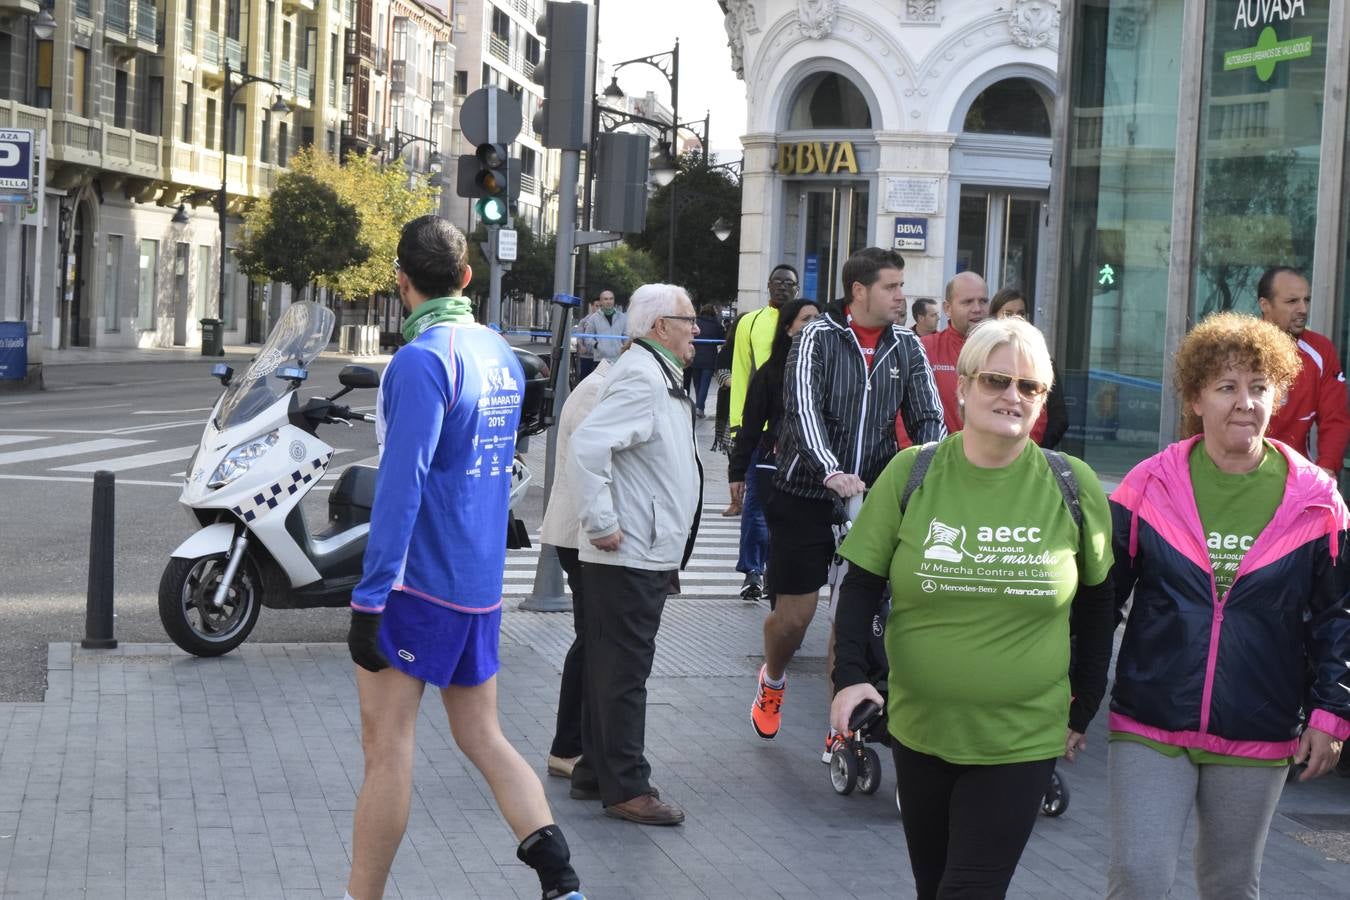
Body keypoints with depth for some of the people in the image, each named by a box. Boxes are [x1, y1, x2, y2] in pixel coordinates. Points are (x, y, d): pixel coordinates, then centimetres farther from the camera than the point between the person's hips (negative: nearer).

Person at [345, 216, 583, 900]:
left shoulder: (422, 361, -15)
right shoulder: (501, 355, 11)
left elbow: (401, 485, -21)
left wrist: (369, 599, -20)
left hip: (418, 584, -8)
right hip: (482, 586, 8)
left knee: (386, 743, -2)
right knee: (483, 738, 14)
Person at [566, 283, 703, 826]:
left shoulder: (658, 377, 17)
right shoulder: (640, 379, -17)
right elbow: (587, 445, -28)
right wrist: (601, 524, -24)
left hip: (648, 556, 10)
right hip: (629, 555, -10)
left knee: (614, 668, 15)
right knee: (625, 671, -5)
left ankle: (595, 771, 23)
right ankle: (626, 788, -1)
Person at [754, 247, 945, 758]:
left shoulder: (906, 347, 5)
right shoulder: (818, 338, -8)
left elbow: (928, 417, 1)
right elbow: (803, 408, -19)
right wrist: (832, 472, -34)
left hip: (871, 497, 3)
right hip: (806, 494, -3)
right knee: (794, 614, 2)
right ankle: (772, 679, 34)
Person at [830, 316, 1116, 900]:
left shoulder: (1073, 487, -5)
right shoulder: (911, 474, -5)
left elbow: (1096, 606, 7)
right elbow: (861, 586, 0)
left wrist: (1082, 711, 10)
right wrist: (850, 676, -14)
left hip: (1021, 740, -2)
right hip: (919, 728, 2)